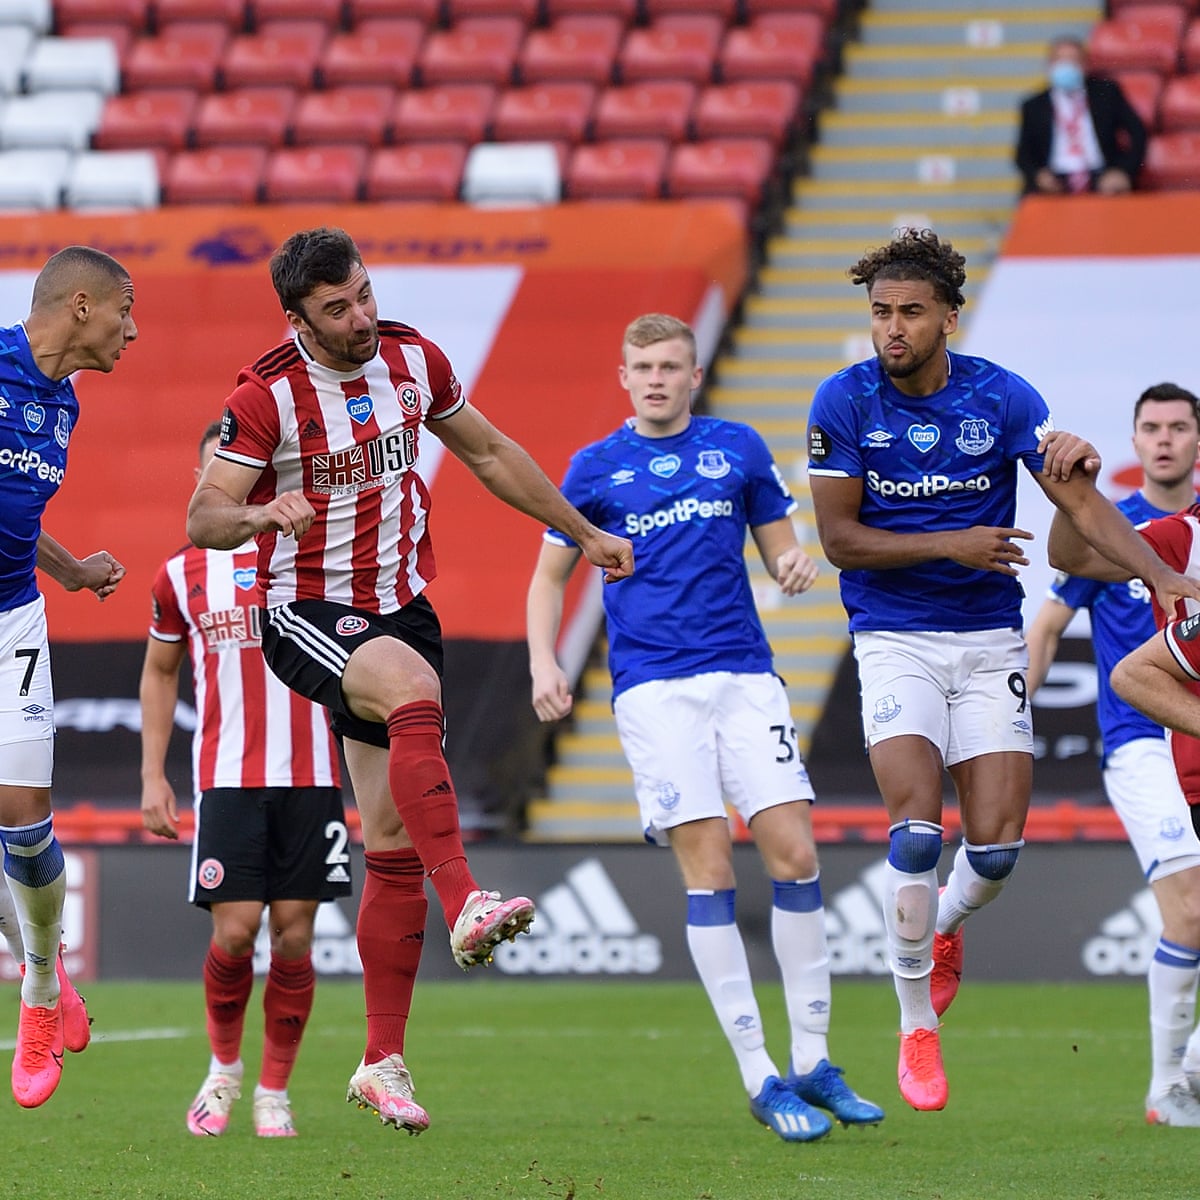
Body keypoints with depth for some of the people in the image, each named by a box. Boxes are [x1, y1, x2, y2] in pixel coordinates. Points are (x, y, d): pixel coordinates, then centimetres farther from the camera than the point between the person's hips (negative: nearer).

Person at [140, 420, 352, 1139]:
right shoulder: (183, 574, 9)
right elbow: (160, 674, 19)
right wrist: (153, 777, 11)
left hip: (311, 775, 0)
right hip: (227, 778, 0)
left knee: (294, 936, -2)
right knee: (235, 931, -10)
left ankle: (275, 1091, 10)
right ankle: (224, 1067, 15)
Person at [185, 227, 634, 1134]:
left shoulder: (414, 358, 2)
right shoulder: (268, 395, -12)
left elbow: (490, 453, 17)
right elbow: (204, 518, -16)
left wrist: (584, 533, 21)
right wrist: (264, 515, -38)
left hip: (401, 608, 5)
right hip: (306, 615, -5)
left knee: (394, 849, 1)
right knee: (415, 693, -38)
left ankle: (384, 1062, 7)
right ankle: (466, 907, -45)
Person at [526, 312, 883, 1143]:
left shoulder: (739, 448, 11)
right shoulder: (595, 469, 8)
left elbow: (779, 545, 16)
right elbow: (551, 576, 14)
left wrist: (796, 565, -8)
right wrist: (545, 662, -2)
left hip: (745, 676, 2)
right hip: (653, 686, -2)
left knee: (794, 855, -7)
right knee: (709, 867, -10)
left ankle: (812, 1063, 4)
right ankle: (761, 1079, -7)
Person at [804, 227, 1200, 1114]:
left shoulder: (1002, 397, -5)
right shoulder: (844, 402, -7)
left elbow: (1081, 500, -10)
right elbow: (840, 538, -6)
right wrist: (951, 544, -17)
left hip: (990, 640, 2)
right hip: (895, 639, -1)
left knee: (997, 845, -5)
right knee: (917, 830, -17)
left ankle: (946, 926, 33)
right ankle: (918, 1030, -1)